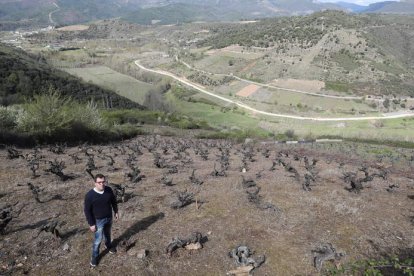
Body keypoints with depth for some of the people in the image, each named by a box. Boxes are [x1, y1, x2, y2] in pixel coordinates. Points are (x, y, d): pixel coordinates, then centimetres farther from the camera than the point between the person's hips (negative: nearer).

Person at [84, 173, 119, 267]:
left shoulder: (109, 190, -14)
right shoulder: (90, 195, -27)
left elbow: (114, 201, 4)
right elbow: (87, 210, -18)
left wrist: (116, 212, 10)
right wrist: (91, 224, -15)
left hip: (109, 218, 4)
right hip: (98, 221, -4)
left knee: (107, 234, 27)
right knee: (98, 239, 7)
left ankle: (108, 245, 55)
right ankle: (94, 256, 30)